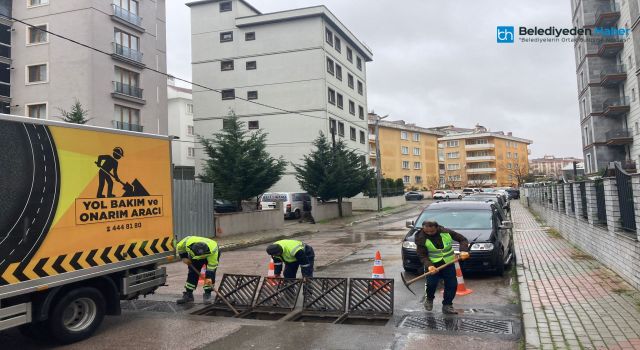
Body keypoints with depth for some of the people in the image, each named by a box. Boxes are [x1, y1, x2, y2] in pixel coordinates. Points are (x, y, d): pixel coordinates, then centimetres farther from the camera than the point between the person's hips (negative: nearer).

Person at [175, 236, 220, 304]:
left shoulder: (213, 250, -44)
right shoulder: (188, 242, -37)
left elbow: (212, 265, -34)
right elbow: (179, 247, -13)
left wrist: (209, 277, -36)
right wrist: (184, 257, -14)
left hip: (211, 255, -3)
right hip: (194, 256, 3)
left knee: (210, 273, -17)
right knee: (193, 273, -4)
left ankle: (207, 293, -7)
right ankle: (188, 294, 4)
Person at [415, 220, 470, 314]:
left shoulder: (446, 232, -9)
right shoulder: (421, 238, -12)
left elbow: (463, 239, -1)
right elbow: (422, 255, -12)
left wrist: (463, 251, -19)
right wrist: (428, 265, -30)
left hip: (449, 263, 2)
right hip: (433, 264, -2)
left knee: (452, 284, -2)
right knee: (431, 283, -14)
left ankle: (447, 305, 15)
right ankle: (429, 298, 18)